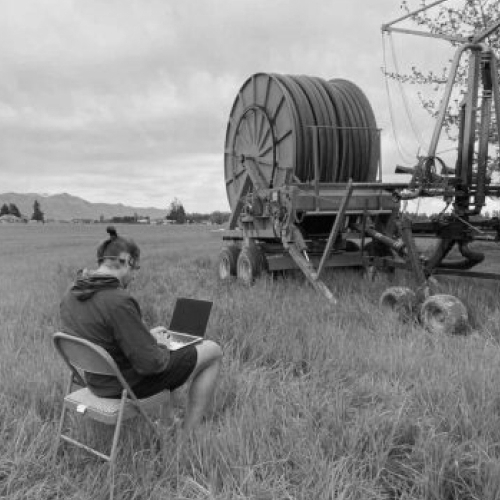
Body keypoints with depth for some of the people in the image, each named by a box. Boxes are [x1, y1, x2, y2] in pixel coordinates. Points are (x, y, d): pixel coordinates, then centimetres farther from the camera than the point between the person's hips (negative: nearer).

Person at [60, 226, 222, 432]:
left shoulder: (70, 295, -4)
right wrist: (163, 350, -6)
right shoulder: (119, 301, -31)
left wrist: (146, 335, 11)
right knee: (213, 352, 5)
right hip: (131, 384, -8)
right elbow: (150, 362, -28)